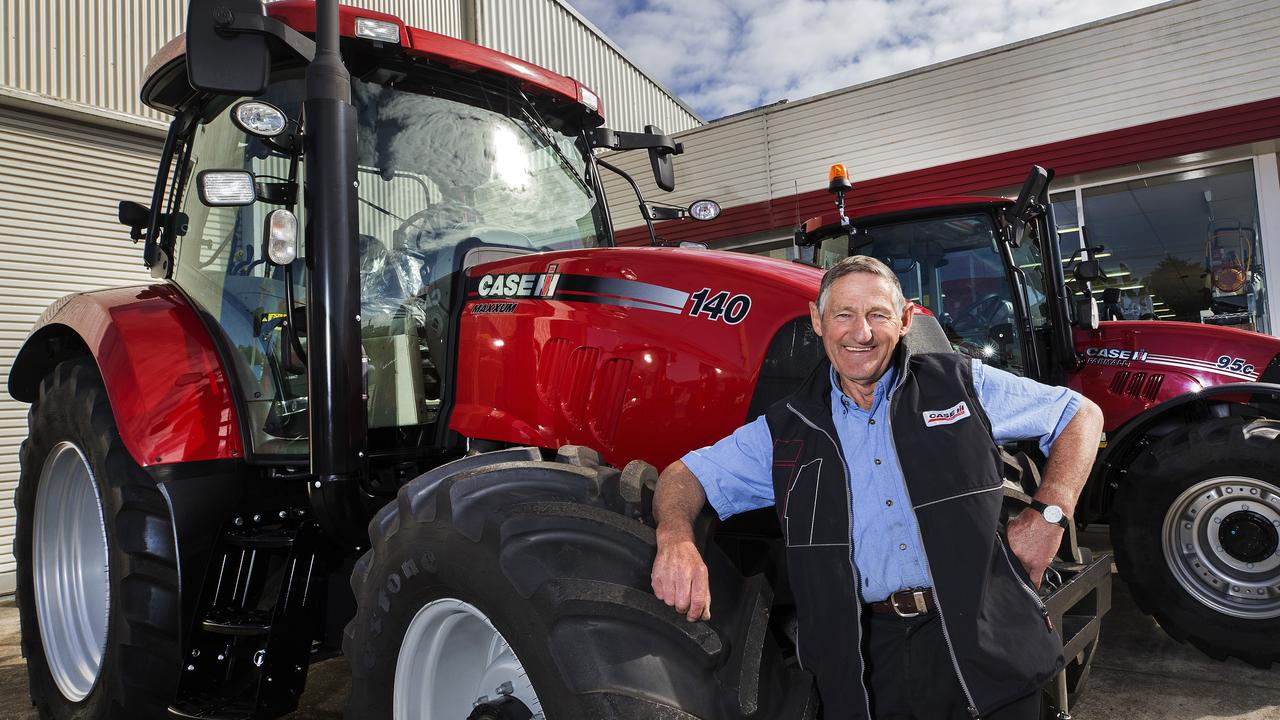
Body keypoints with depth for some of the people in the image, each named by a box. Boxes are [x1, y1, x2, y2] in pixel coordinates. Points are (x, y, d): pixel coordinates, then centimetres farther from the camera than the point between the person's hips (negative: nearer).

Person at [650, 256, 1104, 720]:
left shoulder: (960, 384, 3)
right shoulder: (787, 431, 5)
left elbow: (1082, 414, 11)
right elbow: (688, 474, 5)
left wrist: (1049, 515, -3)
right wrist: (676, 539, -17)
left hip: (984, 641, 0)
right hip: (871, 658, 1)